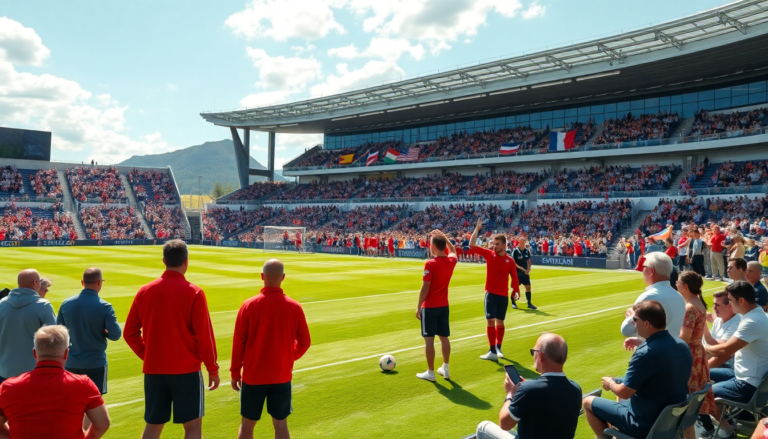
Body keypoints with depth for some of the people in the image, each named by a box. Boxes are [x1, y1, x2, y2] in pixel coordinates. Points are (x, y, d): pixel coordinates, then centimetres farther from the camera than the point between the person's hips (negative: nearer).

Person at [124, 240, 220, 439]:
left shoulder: (145, 291, 2)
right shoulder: (193, 293, -11)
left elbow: (130, 332, 6)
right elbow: (204, 335, -11)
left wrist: (148, 355, 15)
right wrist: (213, 369, -1)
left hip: (153, 370, 4)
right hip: (186, 370, -4)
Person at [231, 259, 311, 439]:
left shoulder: (249, 305, -10)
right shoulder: (294, 307, -6)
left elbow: (238, 342, -6)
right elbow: (304, 342, -1)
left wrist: (235, 372, 5)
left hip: (253, 375, -1)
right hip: (282, 376, 1)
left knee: (247, 424, 12)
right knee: (281, 424, 12)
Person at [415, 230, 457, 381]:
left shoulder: (430, 264, -18)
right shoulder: (451, 261, 0)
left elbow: (425, 287, -18)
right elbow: (453, 250, 26)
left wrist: (418, 307, -11)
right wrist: (444, 236, 29)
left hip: (430, 307, -6)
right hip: (444, 306, 6)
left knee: (429, 339, 0)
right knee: (444, 337, 14)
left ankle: (430, 372, 6)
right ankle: (445, 369, 22)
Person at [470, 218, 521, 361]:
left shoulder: (510, 260, -3)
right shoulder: (489, 254, -2)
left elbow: (514, 277, 3)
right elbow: (472, 244, -6)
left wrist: (516, 290, -8)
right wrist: (477, 228, -13)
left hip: (503, 295, 1)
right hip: (490, 294, 0)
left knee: (500, 322, 11)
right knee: (490, 321, -5)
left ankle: (498, 348, 25)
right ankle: (492, 351, -2)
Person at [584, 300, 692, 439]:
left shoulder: (645, 354, -30)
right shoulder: (682, 345, -5)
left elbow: (624, 392, -20)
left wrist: (610, 384, 0)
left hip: (646, 423, -8)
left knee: (588, 402, 8)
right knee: (620, 384, 31)